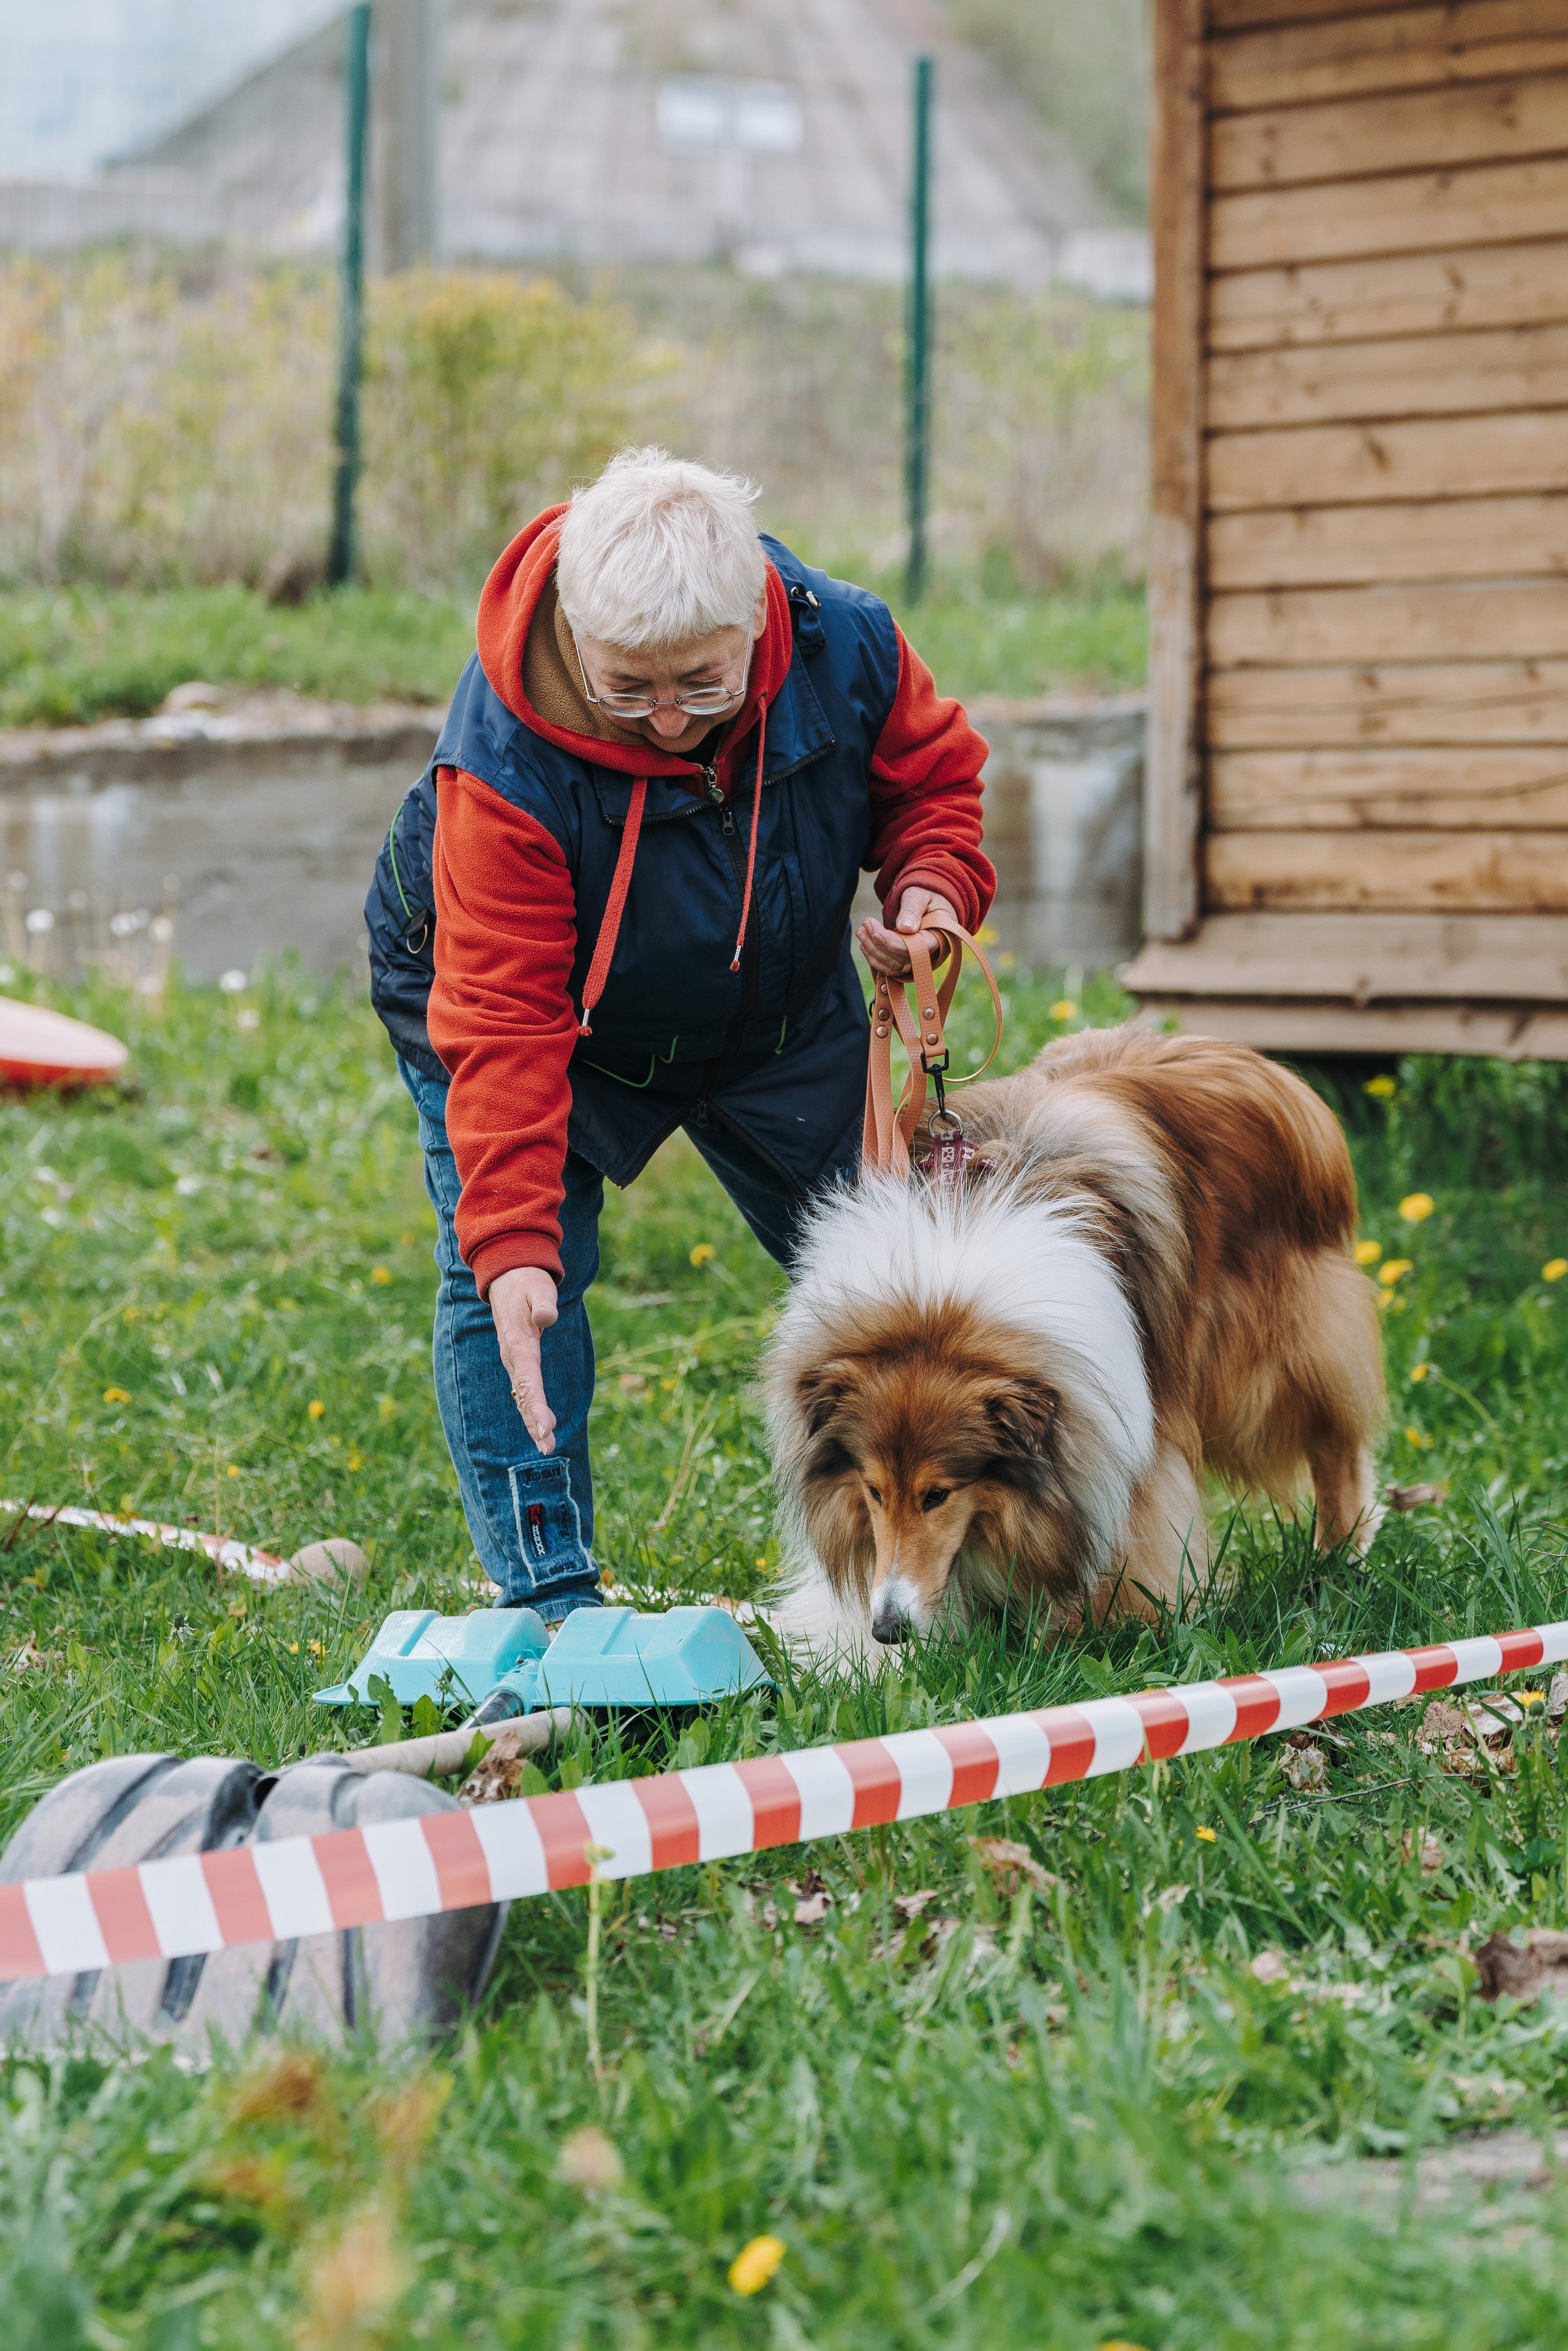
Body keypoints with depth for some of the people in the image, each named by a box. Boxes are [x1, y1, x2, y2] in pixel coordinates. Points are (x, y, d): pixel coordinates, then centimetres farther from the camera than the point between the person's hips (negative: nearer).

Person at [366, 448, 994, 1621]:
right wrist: (513, 1246, -48)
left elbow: (933, 772, -4)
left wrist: (932, 884, -26)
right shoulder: (502, 768, -40)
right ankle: (548, 1591, -12)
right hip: (553, 1011, -4)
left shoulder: (847, 647, -28)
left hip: (777, 1010, 4)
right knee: (510, 1283, -21)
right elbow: (503, 1023, -39)